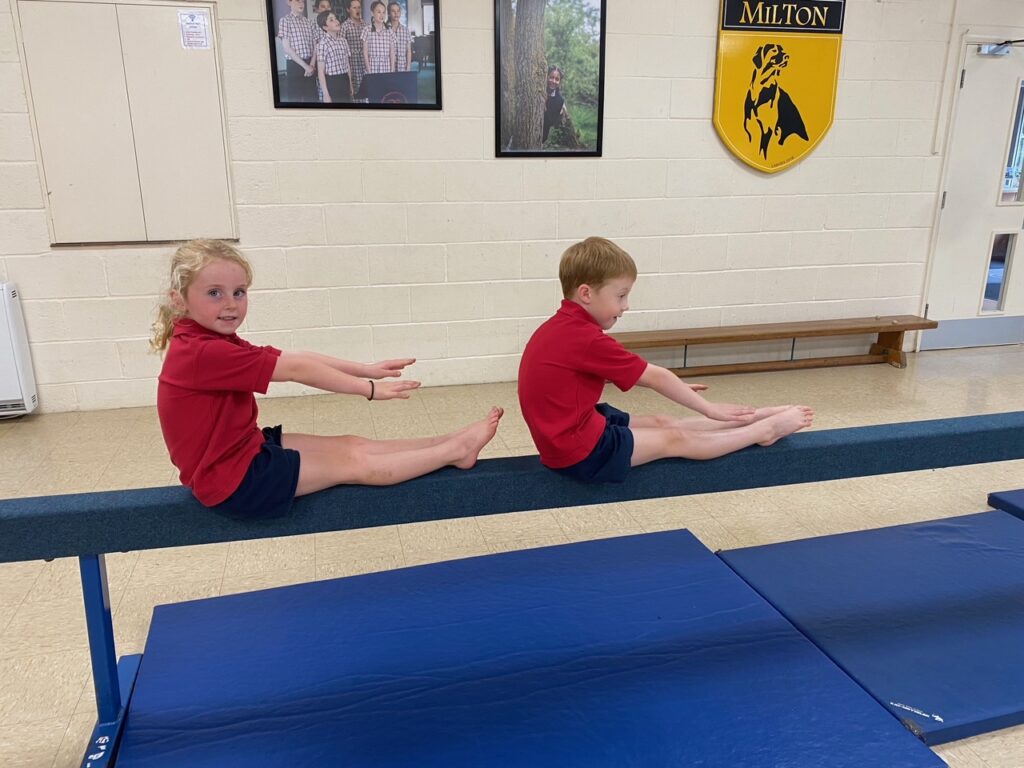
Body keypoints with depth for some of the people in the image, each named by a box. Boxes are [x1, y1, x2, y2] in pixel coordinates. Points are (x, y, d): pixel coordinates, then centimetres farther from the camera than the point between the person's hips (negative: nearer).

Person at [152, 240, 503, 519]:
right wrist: (369, 388, -20)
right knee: (354, 463, -5)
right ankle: (456, 450, 1)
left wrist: (366, 369, -5)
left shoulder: (216, 343, 5)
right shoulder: (201, 353, -26)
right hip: (234, 480, -9)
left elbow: (294, 357, -1)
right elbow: (295, 369, -24)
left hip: (249, 451, 9)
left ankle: (451, 441, 7)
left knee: (351, 444, 4)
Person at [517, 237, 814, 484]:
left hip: (569, 434, 9)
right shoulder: (586, 339, -25)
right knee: (676, 439, 3)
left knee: (662, 423, 13)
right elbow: (654, 376, -15)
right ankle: (767, 429, 17)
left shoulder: (563, 328, 5)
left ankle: (757, 418, 20)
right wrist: (709, 408, -5)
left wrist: (669, 386, 23)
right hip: (580, 451, -9)